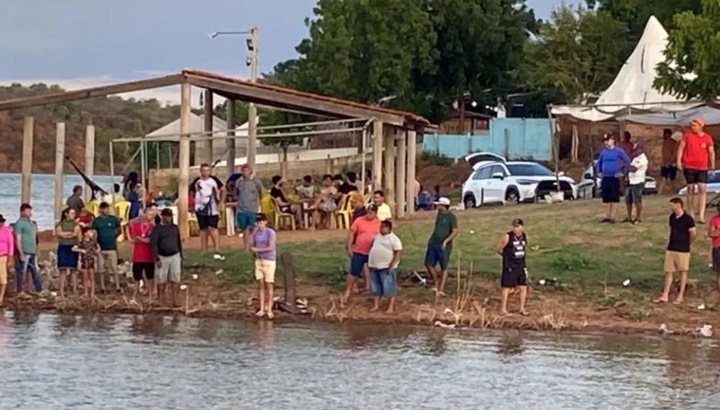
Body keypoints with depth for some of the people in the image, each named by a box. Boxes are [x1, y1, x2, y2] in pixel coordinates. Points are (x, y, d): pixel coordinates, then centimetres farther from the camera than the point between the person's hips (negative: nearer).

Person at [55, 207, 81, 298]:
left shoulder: (76, 224, 10)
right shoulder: (60, 224, 11)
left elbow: (75, 234, -7)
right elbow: (59, 233, -7)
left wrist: (64, 234, -3)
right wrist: (70, 233, -4)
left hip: (72, 247, 0)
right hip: (62, 247, 0)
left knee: (73, 269, -4)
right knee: (63, 269, -4)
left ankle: (75, 290, -4)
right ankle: (61, 291, -7)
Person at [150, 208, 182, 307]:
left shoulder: (174, 228, 10)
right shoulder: (157, 229, -5)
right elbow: (153, 244, -10)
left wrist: (181, 256, 15)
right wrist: (157, 259, -16)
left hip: (175, 256, 4)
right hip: (162, 257, -4)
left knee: (175, 280, 0)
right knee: (161, 282, 1)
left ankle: (175, 302, 3)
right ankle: (161, 304, 7)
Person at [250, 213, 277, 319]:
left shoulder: (271, 233, -12)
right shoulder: (255, 233, 3)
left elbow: (271, 247, -20)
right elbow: (251, 246, 7)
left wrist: (258, 250, -22)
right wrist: (253, 249, -16)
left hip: (269, 261, -4)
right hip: (259, 260, 4)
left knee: (269, 285, -1)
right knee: (261, 285, 4)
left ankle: (269, 310, 3)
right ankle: (262, 309, 8)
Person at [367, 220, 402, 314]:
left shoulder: (394, 239, -9)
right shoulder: (377, 237, 14)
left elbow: (398, 253, -14)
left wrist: (392, 265, -20)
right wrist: (369, 263, 16)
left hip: (387, 267, -7)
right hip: (374, 266, 7)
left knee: (389, 287, -5)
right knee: (376, 287, 11)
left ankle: (391, 307, -3)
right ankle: (376, 305, 17)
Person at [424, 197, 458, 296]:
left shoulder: (451, 217, -11)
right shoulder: (439, 214, 11)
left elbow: (455, 231, -14)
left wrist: (446, 241, -25)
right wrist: (431, 239, 20)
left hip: (444, 246, -7)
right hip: (433, 243, 7)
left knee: (444, 268, 0)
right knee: (429, 264, 0)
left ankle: (441, 289, 1)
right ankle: (436, 284, 14)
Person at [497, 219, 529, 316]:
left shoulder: (524, 236, 2)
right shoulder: (507, 237, -15)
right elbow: (499, 249, -7)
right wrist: (508, 256, 4)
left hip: (521, 265, 6)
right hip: (510, 267, -6)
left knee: (523, 287, 7)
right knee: (506, 287, 0)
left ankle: (522, 308, 17)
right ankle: (503, 309, 8)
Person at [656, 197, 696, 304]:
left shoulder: (687, 219, -14)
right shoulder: (672, 217, 8)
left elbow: (693, 233, -14)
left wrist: (687, 243, 0)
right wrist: (671, 241, 12)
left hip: (682, 250, -7)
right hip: (671, 249, 7)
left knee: (683, 272, 5)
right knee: (668, 272, 6)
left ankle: (681, 295, 11)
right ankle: (665, 295, 8)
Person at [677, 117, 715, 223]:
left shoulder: (707, 138, 2)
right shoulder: (687, 136, 2)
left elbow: (711, 152, 7)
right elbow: (681, 148, 1)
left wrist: (712, 164, 1)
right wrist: (679, 161, -9)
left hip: (702, 167, 0)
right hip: (689, 166, 0)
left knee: (703, 188, -12)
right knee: (691, 189, 4)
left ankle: (701, 215, -14)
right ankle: (691, 215, 14)